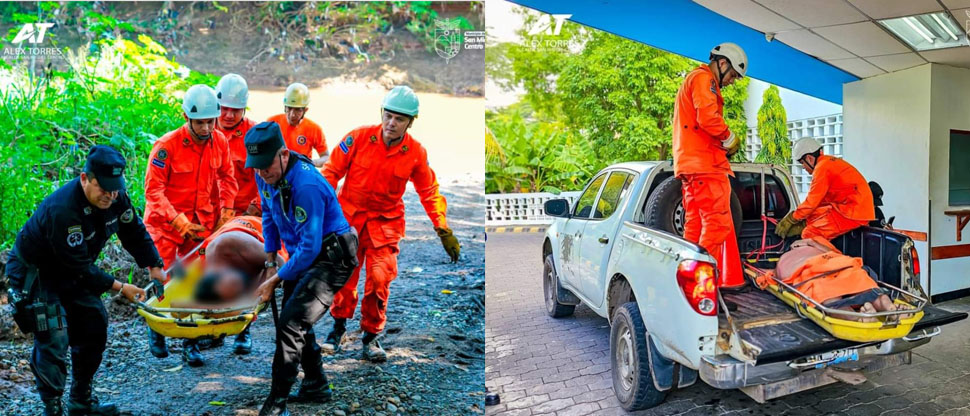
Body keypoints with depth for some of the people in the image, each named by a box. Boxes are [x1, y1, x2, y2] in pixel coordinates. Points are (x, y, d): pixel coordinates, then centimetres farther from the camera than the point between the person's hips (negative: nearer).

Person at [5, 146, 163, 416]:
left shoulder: (116, 197, -15)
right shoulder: (62, 210, -37)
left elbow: (135, 233, 1)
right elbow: (79, 267, -31)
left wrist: (154, 267, -7)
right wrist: (119, 287, -28)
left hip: (71, 272, 8)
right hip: (35, 272, -8)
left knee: (94, 328, 9)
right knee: (53, 341, -12)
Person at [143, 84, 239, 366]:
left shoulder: (219, 142, -5)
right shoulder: (167, 145, -19)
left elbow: (226, 177, 11)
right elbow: (153, 190, -17)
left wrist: (226, 211, 2)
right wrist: (179, 223, -22)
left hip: (200, 222, 4)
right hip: (166, 222, -3)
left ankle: (190, 343, 13)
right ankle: (156, 329, 28)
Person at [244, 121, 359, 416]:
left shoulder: (306, 186, -30)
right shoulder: (266, 175, -3)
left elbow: (310, 247, -28)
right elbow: (269, 216, 14)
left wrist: (275, 280, -20)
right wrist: (270, 262, 9)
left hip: (331, 258, -10)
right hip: (304, 255, 10)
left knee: (290, 324, -15)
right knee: (293, 322, 17)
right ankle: (316, 387, 34)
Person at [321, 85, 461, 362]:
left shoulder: (416, 153, -8)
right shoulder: (359, 137, -12)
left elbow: (429, 192, 3)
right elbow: (332, 171, -2)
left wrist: (444, 230, -1)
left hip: (385, 222, 0)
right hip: (349, 215, 0)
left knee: (379, 279, -9)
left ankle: (371, 336, 11)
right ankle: (339, 325, 31)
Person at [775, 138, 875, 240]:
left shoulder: (822, 167, -13)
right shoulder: (831, 161, 18)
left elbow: (811, 202, -10)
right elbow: (819, 199, 21)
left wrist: (791, 218, 1)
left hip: (855, 213, -11)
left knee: (809, 234, -16)